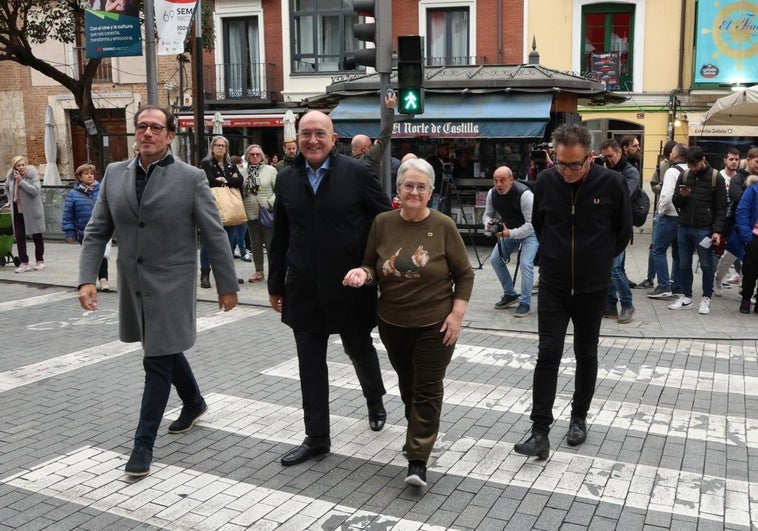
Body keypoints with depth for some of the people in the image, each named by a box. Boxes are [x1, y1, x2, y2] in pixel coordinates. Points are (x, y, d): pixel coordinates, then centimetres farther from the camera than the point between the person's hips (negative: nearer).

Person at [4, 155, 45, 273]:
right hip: (17, 211, 4)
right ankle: (23, 263, 9)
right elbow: (7, 188, 22)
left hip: (32, 211, -4)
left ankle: (40, 261, 21)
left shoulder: (33, 174, -13)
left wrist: (21, 181, -27)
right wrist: (10, 199, 10)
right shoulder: (10, 175, 1)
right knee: (19, 237, 2)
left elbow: (35, 190, -26)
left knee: (37, 237, 9)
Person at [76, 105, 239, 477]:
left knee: (158, 361, -2)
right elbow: (97, 231, 4)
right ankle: (194, 403, 45)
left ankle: (144, 443, 10)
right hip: (133, 285, 5)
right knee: (166, 349, 21)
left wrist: (227, 285, -6)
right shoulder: (114, 174, 4)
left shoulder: (191, 178, -9)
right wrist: (87, 278, -6)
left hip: (171, 285, -5)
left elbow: (215, 236, -7)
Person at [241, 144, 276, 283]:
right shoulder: (244, 172, 6)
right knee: (255, 244, 11)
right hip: (251, 214, 4)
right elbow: (240, 192, 14)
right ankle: (259, 272, 22)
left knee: (271, 243, 0)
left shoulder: (270, 170, -2)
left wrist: (270, 203, -15)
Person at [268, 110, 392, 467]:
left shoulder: (358, 173, -8)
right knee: (310, 364, 7)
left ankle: (375, 402, 47)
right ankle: (316, 438, 21)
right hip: (304, 289, 3)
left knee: (359, 349, 17)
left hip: (350, 286, -3)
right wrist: (276, 285, 12)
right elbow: (280, 236, 10)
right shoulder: (286, 180, 4)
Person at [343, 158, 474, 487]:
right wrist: (363, 273, -17)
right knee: (407, 384, 18)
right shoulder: (382, 223, -3)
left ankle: (418, 460, 6)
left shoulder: (443, 226, -9)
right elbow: (371, 266, 6)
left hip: (435, 324, -3)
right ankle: (419, 432, 41)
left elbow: (464, 274, -3)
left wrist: (457, 314, -10)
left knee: (427, 389, 1)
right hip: (393, 323, 3)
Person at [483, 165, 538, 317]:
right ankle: (510, 295, 17)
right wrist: (488, 222, -24)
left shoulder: (524, 194, -32)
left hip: (530, 232, -7)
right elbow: (488, 214, 1)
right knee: (495, 259, 0)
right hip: (508, 230, 7)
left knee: (525, 263, -23)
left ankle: (525, 303, -9)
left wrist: (510, 233, -42)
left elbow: (532, 224, -32)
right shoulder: (492, 193, -13)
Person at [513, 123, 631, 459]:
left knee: (586, 355, 13)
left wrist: (599, 259, 8)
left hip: (592, 287, 0)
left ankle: (579, 418, 30)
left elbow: (624, 231, 2)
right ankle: (540, 431, 0)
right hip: (552, 286, 1)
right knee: (548, 355, -4)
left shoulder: (611, 184, -13)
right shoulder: (545, 182, -8)